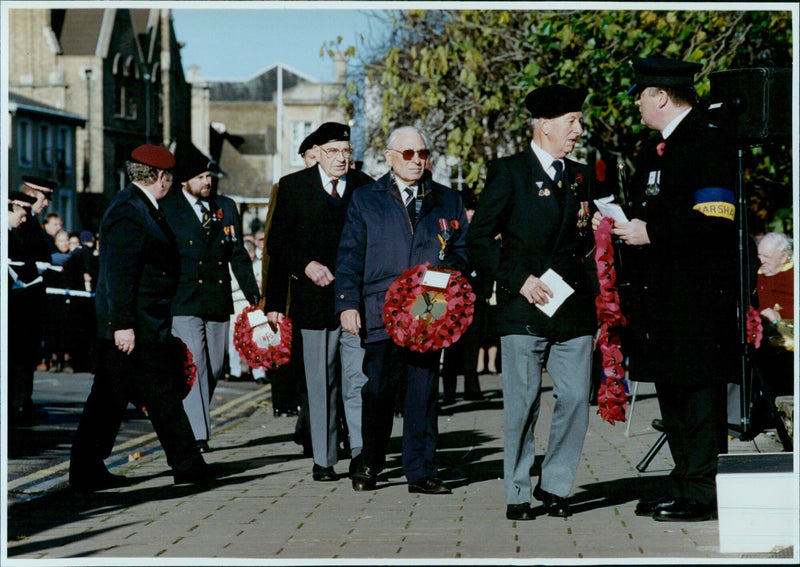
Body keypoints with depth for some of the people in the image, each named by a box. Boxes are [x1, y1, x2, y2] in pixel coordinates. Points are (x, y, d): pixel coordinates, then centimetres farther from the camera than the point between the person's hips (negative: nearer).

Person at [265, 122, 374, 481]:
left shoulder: (366, 187, 9)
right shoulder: (293, 187, 5)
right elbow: (277, 245, 5)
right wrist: (306, 266, -10)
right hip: (315, 299, 0)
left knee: (359, 379, -8)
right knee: (321, 385, 6)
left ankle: (361, 451, -5)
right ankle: (324, 460, 13)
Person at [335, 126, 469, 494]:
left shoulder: (447, 201, 16)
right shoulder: (366, 200, 10)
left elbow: (463, 250, 17)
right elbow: (349, 256, 6)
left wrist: (446, 270, -5)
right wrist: (348, 303, -3)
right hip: (382, 312, -1)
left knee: (424, 391, 1)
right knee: (378, 389, -1)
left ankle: (421, 471, 7)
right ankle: (369, 464, 17)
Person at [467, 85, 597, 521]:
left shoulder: (580, 175, 16)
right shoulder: (508, 172, -1)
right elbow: (479, 238, -3)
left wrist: (590, 287, 11)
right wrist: (519, 280, -11)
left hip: (573, 308, 5)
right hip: (523, 307, -5)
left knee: (576, 399, 0)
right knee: (522, 405, -1)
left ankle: (554, 486, 15)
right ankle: (517, 495, 9)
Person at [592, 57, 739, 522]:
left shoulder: (707, 143, -10)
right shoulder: (657, 148, 20)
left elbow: (715, 221, -19)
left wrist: (651, 234, -19)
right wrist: (623, 222, 11)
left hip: (699, 293, -10)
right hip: (659, 292, 10)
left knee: (700, 391, -7)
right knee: (671, 391, 13)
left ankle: (704, 493, -3)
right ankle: (684, 486, 21)